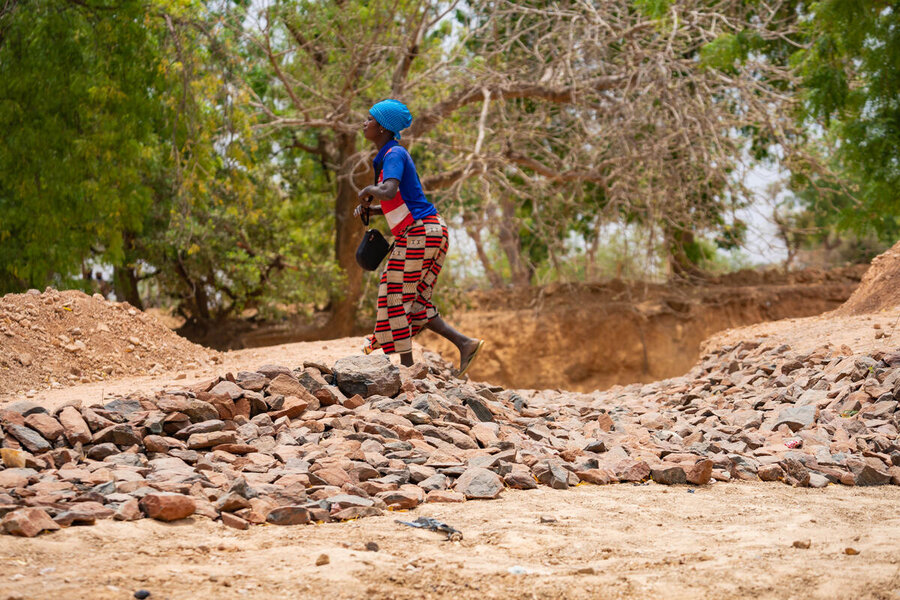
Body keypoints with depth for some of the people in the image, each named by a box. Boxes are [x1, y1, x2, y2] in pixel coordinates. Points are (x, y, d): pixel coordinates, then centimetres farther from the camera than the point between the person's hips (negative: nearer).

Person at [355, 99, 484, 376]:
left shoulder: (394, 155, -12)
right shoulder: (391, 155, 18)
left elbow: (388, 193, -31)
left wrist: (366, 191, -10)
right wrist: (366, 208, 11)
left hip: (419, 233, -10)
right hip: (434, 230, 10)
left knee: (395, 298, -1)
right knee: (414, 302, 11)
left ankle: (407, 365, 3)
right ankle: (464, 343, 1)